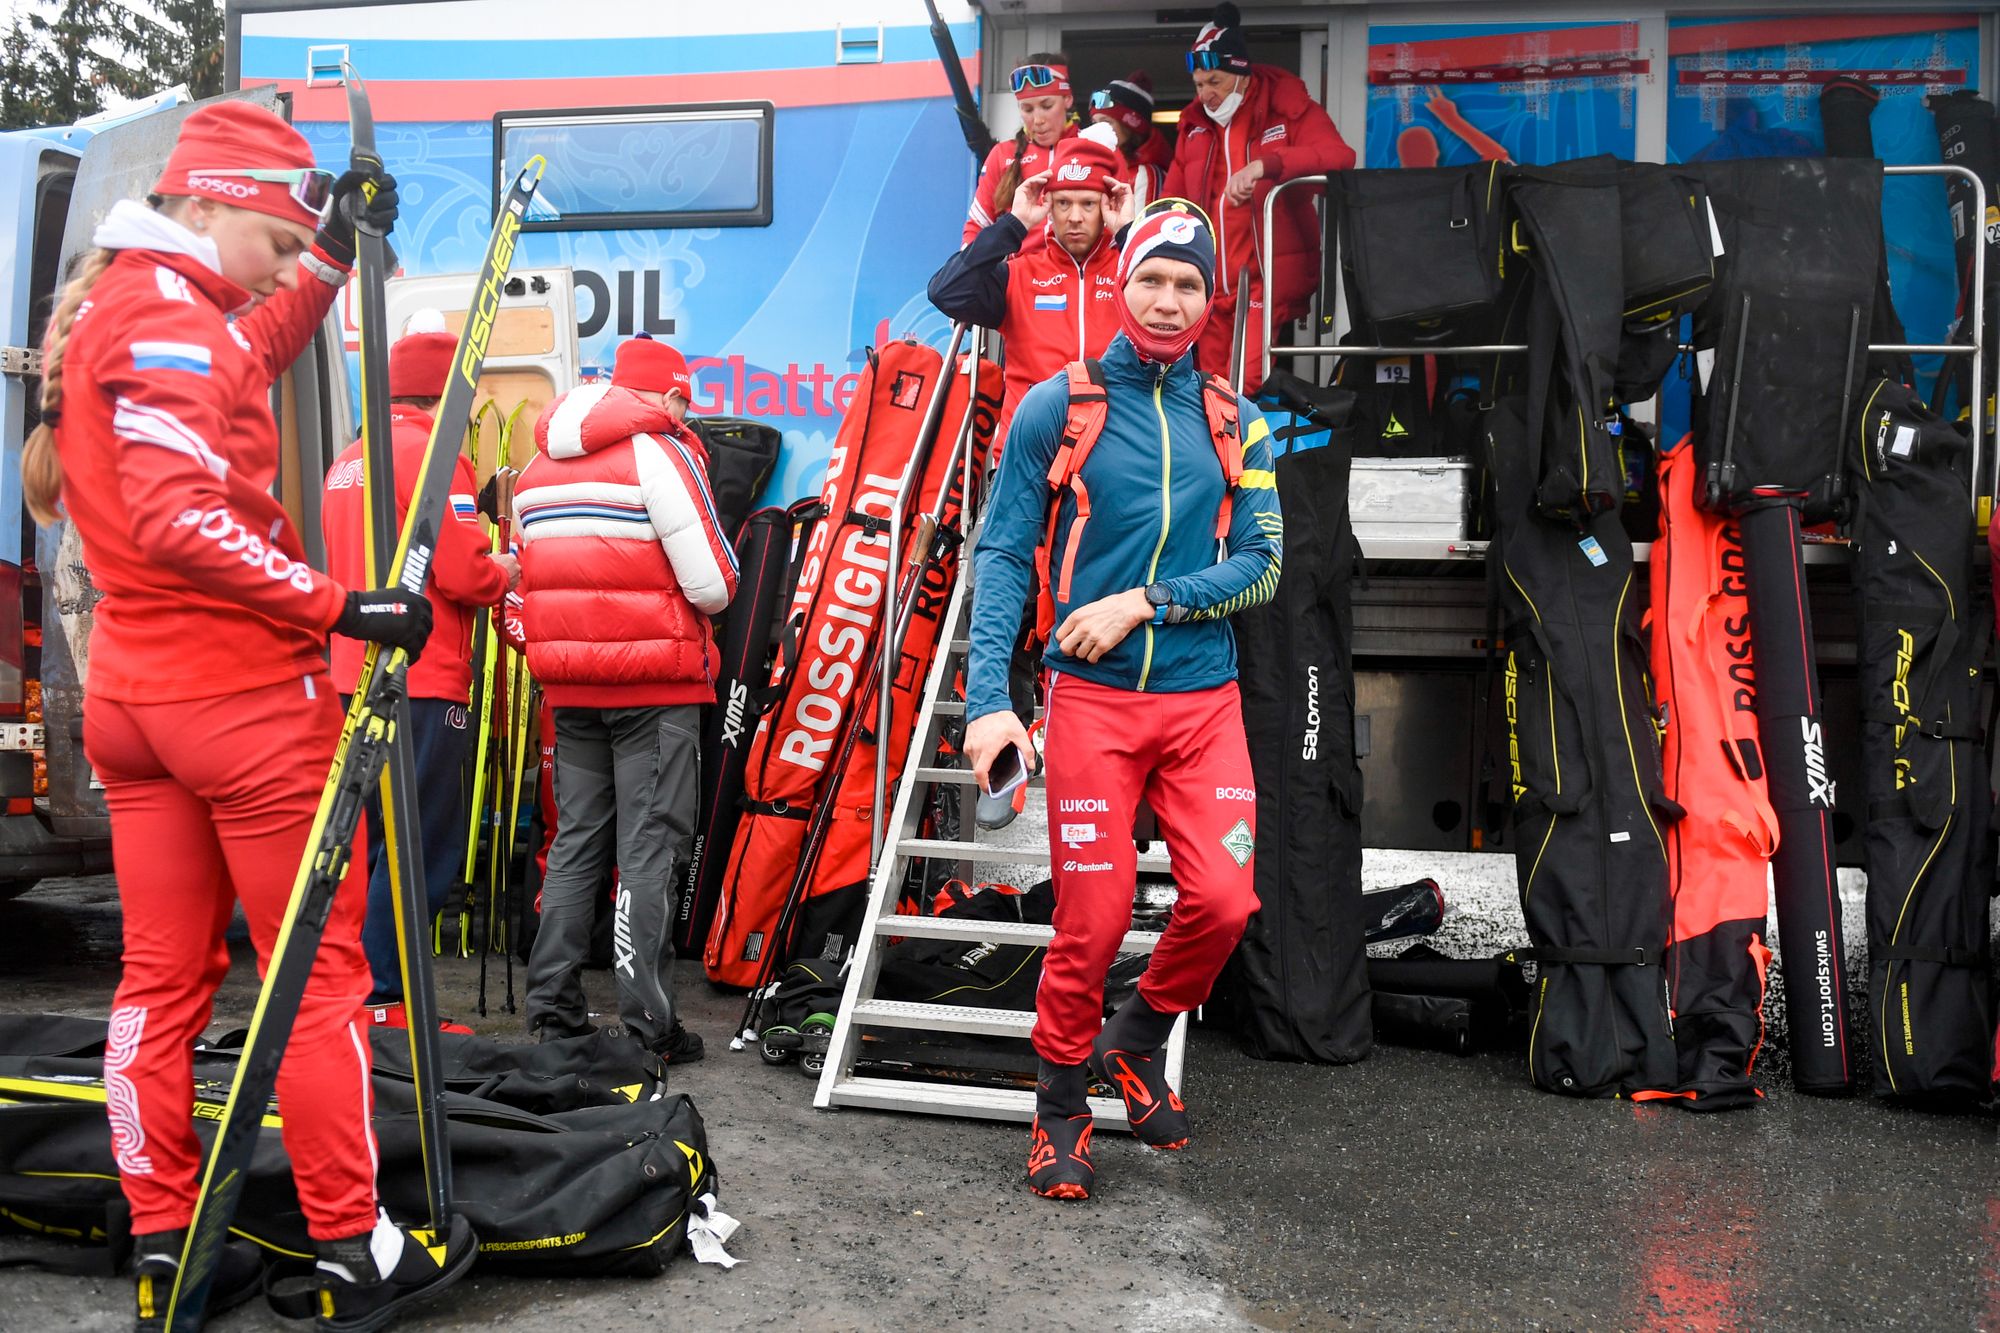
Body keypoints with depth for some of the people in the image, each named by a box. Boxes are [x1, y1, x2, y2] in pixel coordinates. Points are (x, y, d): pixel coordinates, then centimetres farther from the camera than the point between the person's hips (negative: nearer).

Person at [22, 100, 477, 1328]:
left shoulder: (107, 309, 15)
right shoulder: (171, 318, -15)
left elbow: (251, 357, 31)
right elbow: (181, 520, -26)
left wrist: (338, 246, 21)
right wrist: (338, 605, -25)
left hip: (130, 694, 9)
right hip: (244, 695, -9)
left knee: (163, 974, 11)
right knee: (320, 971, 0)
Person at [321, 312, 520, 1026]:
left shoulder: (345, 464, 17)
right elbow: (465, 575, -18)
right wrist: (507, 571, 4)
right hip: (424, 685, -9)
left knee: (374, 845, 15)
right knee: (424, 849, -4)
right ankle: (383, 1000, -3)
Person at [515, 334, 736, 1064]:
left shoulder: (537, 468, 13)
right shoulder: (661, 451, -10)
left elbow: (528, 579, 13)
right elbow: (713, 586, -14)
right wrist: (705, 596, 7)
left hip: (569, 684, 6)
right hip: (656, 683, -6)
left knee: (576, 841, 14)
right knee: (649, 848, -3)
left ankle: (552, 1010, 17)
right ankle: (648, 1024, -1)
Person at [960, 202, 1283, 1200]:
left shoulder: (1234, 423, 9)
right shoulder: (1058, 407, 1)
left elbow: (1260, 565, 4)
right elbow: (1002, 554, -1)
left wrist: (1146, 603, -10)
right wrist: (988, 698, -11)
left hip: (1203, 698, 3)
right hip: (1092, 699, -2)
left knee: (1224, 900, -7)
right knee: (1092, 920, -3)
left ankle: (1138, 1040, 23)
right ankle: (1061, 1111, 20)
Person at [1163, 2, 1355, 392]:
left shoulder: (1289, 110, -2)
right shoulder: (1195, 125, 13)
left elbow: (1340, 156, -20)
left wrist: (1264, 164, -33)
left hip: (1269, 282, -5)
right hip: (1212, 286, 6)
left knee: (1245, 390, -17)